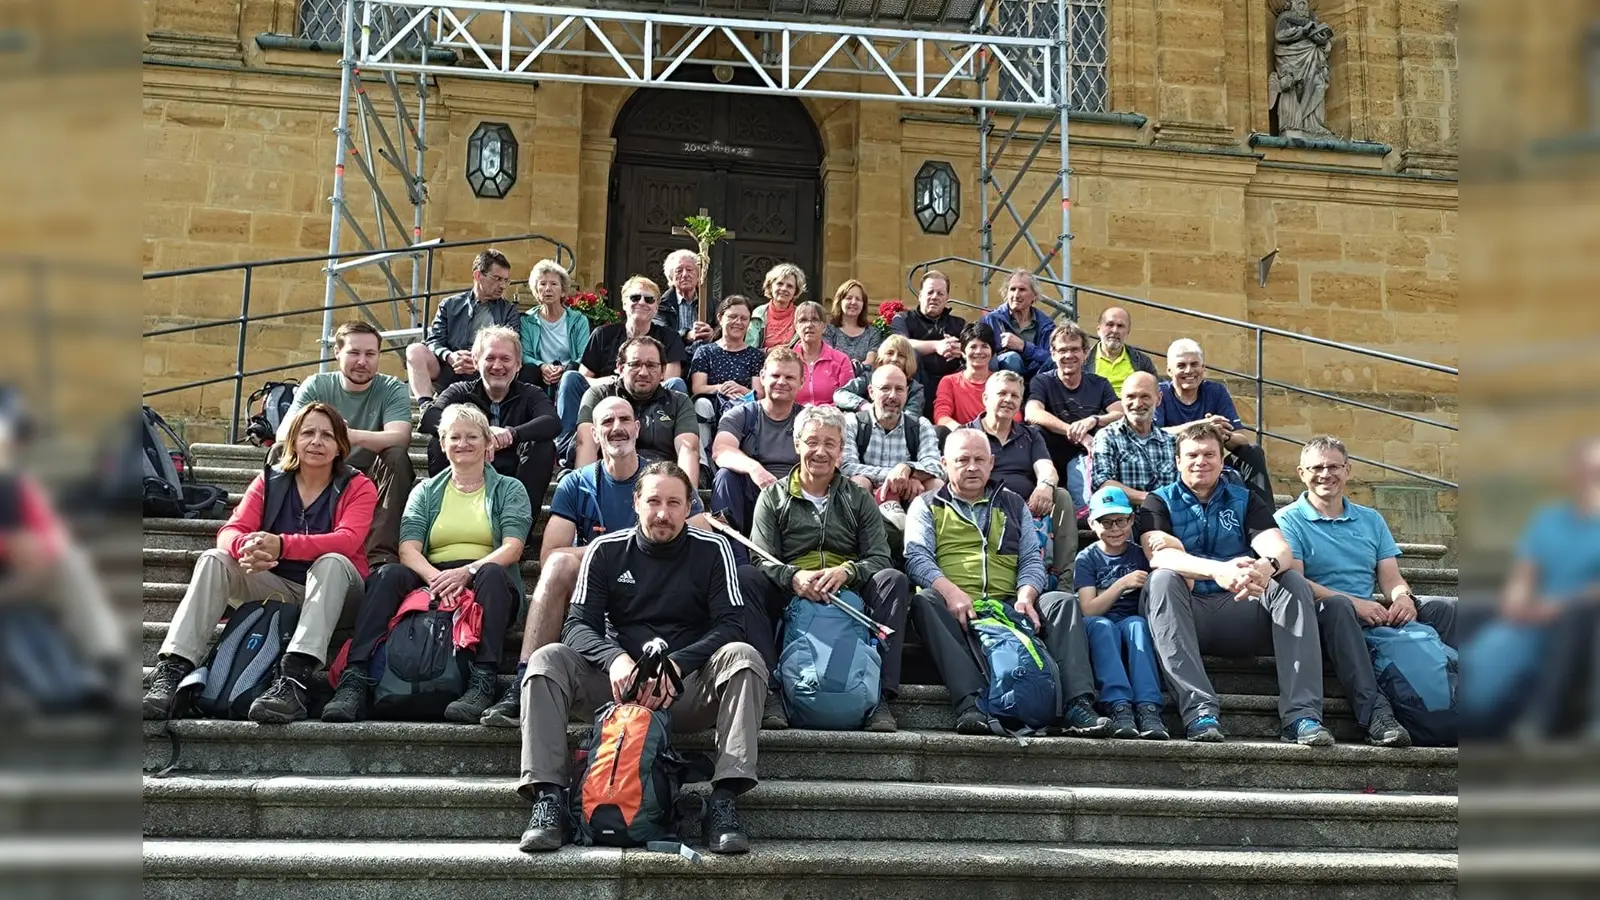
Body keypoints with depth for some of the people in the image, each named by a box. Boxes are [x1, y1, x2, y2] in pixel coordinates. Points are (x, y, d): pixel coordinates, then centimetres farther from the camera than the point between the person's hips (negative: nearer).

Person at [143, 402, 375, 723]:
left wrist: (282, 545, -39)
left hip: (331, 590, -3)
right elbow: (231, 531, -6)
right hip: (274, 586, 4)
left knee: (332, 562, -35)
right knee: (213, 560, -19)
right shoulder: (269, 481, 7)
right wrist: (245, 546, -34)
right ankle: (171, 670, -31)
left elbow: (347, 540, -22)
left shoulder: (358, 487, -4)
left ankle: (295, 678, -51)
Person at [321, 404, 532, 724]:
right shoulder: (426, 491, 21)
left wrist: (467, 571, -22)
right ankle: (355, 681, -38)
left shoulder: (509, 490, 15)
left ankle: (483, 684, -47)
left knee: (492, 573, -36)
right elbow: (409, 548, 4)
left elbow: (512, 548, -2)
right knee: (388, 574, -28)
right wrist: (435, 577, -20)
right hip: (430, 582, 2)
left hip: (483, 587, -2)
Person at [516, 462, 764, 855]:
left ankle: (724, 801, -35)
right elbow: (577, 625, -2)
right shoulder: (606, 551, 5)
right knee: (547, 659, -21)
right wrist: (615, 658, -25)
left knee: (743, 656, -29)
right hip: (618, 683, 1)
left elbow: (731, 624, -8)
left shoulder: (712, 550, 1)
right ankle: (547, 799, -27)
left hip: (689, 689, -1)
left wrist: (676, 663, -25)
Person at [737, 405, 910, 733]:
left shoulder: (859, 499, 16)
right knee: (743, 577, -29)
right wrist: (793, 577, -22)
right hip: (789, 596, -1)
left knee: (893, 580, -28)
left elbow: (879, 559, 3)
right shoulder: (774, 497, 14)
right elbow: (763, 560, 2)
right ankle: (769, 691, -32)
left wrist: (847, 571, -21)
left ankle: (881, 696, -30)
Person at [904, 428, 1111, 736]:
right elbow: (917, 557, -1)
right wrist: (951, 591, -21)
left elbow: (1032, 559, 14)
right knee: (924, 601, -34)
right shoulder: (926, 506, 16)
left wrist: (1025, 596, -10)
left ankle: (1077, 705, -32)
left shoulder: (1013, 504, 24)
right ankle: (969, 702, -45)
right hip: (953, 609, -3)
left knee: (1063, 601, -21)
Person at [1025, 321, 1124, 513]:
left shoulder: (1099, 384, 14)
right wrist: (1079, 435, -26)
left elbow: (1122, 415, -2)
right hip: (1054, 457, 1)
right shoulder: (1042, 382, 5)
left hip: (1088, 454, -1)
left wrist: (1094, 420, -25)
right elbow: (1032, 414, -17)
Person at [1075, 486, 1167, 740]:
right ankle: (1118, 706, -50)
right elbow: (1089, 610, -6)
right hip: (1100, 633, -1)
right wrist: (1122, 584, -17)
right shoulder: (1087, 558, 8)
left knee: (1136, 623, -34)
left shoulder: (1141, 554, 12)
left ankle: (1148, 707, -49)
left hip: (1135, 625, 1)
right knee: (1100, 624, -35)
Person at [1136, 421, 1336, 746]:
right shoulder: (1159, 502, 7)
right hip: (1185, 617, -2)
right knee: (1162, 579, -31)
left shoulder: (1245, 501, 15)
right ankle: (1198, 709, -41)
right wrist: (1218, 570, -34)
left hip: (1241, 614, 2)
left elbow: (1280, 549, -4)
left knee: (1293, 581, -21)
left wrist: (1268, 566, -31)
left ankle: (1301, 714, -31)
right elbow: (1158, 555, -15)